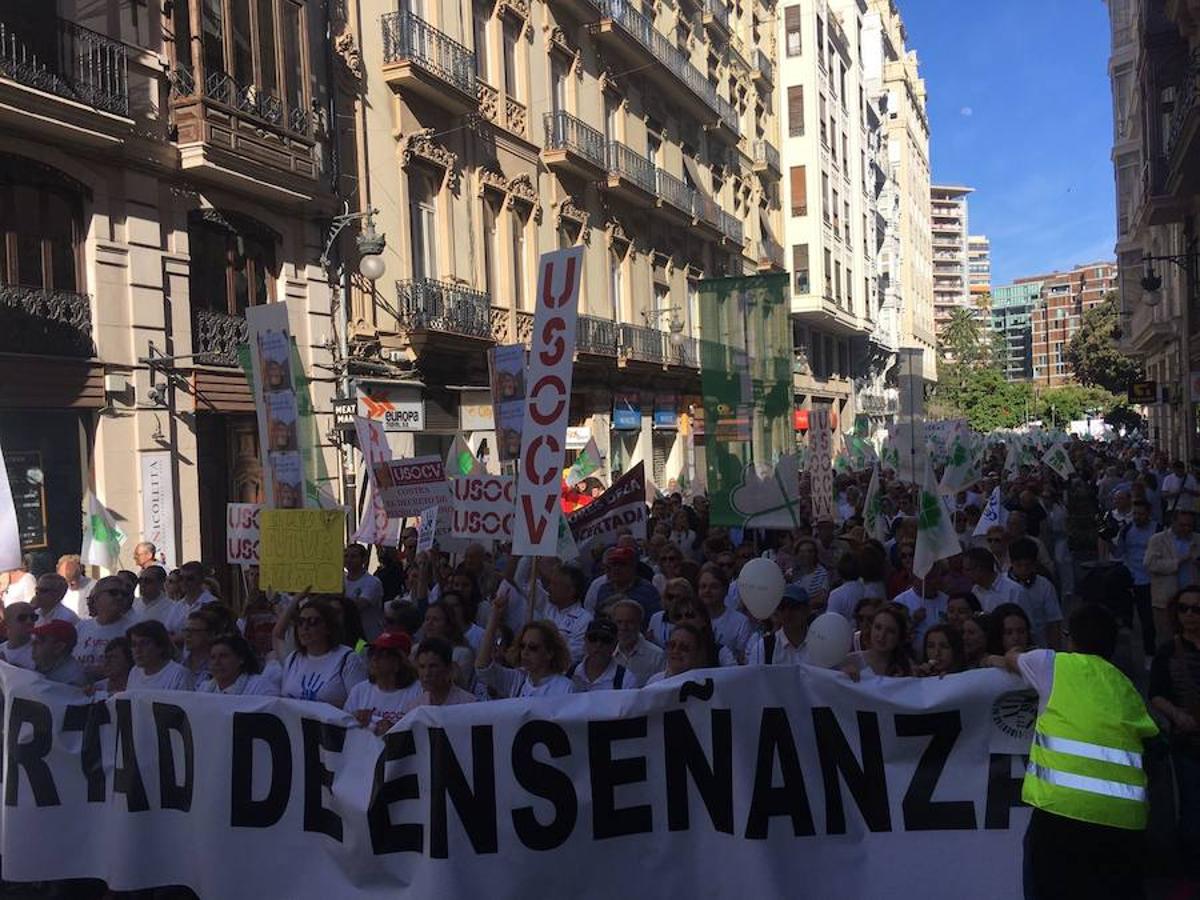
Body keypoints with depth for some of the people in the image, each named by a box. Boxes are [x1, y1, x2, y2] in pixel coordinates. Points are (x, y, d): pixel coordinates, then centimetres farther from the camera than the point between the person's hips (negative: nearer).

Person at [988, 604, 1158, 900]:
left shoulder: (1053, 664, 10)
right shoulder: (1125, 686, 20)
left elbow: (1009, 660, 28)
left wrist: (998, 659, 53)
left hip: (1064, 804, -4)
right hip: (1125, 812, 4)